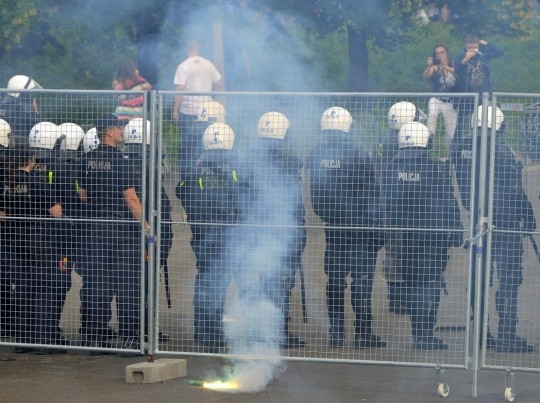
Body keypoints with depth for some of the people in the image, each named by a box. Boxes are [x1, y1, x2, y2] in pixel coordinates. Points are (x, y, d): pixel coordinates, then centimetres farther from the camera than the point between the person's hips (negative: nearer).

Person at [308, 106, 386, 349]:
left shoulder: (316, 156, -1)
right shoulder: (358, 156, -15)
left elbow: (314, 193, 7)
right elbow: (371, 194, -10)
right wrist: (373, 223, 1)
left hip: (333, 227, 4)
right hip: (360, 228, -4)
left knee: (335, 279, 11)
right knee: (362, 279, 0)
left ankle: (336, 331, 12)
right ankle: (363, 333, 1)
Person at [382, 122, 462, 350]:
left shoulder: (392, 168, 2)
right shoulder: (437, 169, -10)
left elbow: (387, 204, 5)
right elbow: (448, 204, -8)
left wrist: (392, 233, 12)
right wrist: (455, 232, -1)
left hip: (405, 236, 4)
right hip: (434, 235, -4)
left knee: (413, 284, 12)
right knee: (431, 284, -1)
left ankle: (419, 334, 14)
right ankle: (426, 335, -5)